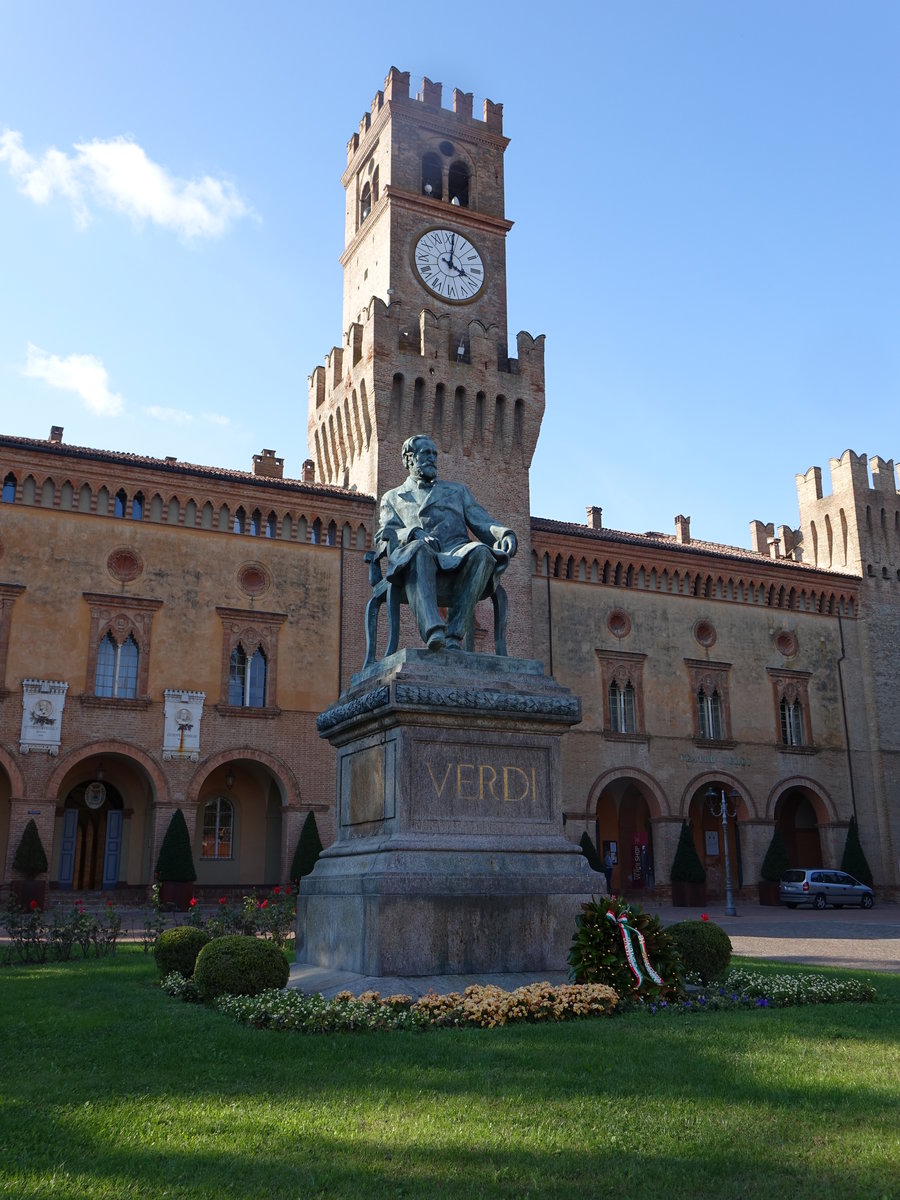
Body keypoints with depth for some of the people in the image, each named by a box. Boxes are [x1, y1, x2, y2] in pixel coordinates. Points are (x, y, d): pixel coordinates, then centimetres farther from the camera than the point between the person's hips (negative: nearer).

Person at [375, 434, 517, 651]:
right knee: (419, 550, -40)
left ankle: (454, 636, -40)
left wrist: (505, 534, -4)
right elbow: (384, 536, 10)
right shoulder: (393, 498, 28)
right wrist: (415, 533, -13)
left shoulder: (457, 490, 35)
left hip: (458, 558, 2)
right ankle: (433, 631, -56)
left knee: (481, 552, -35)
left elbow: (483, 524, 21)